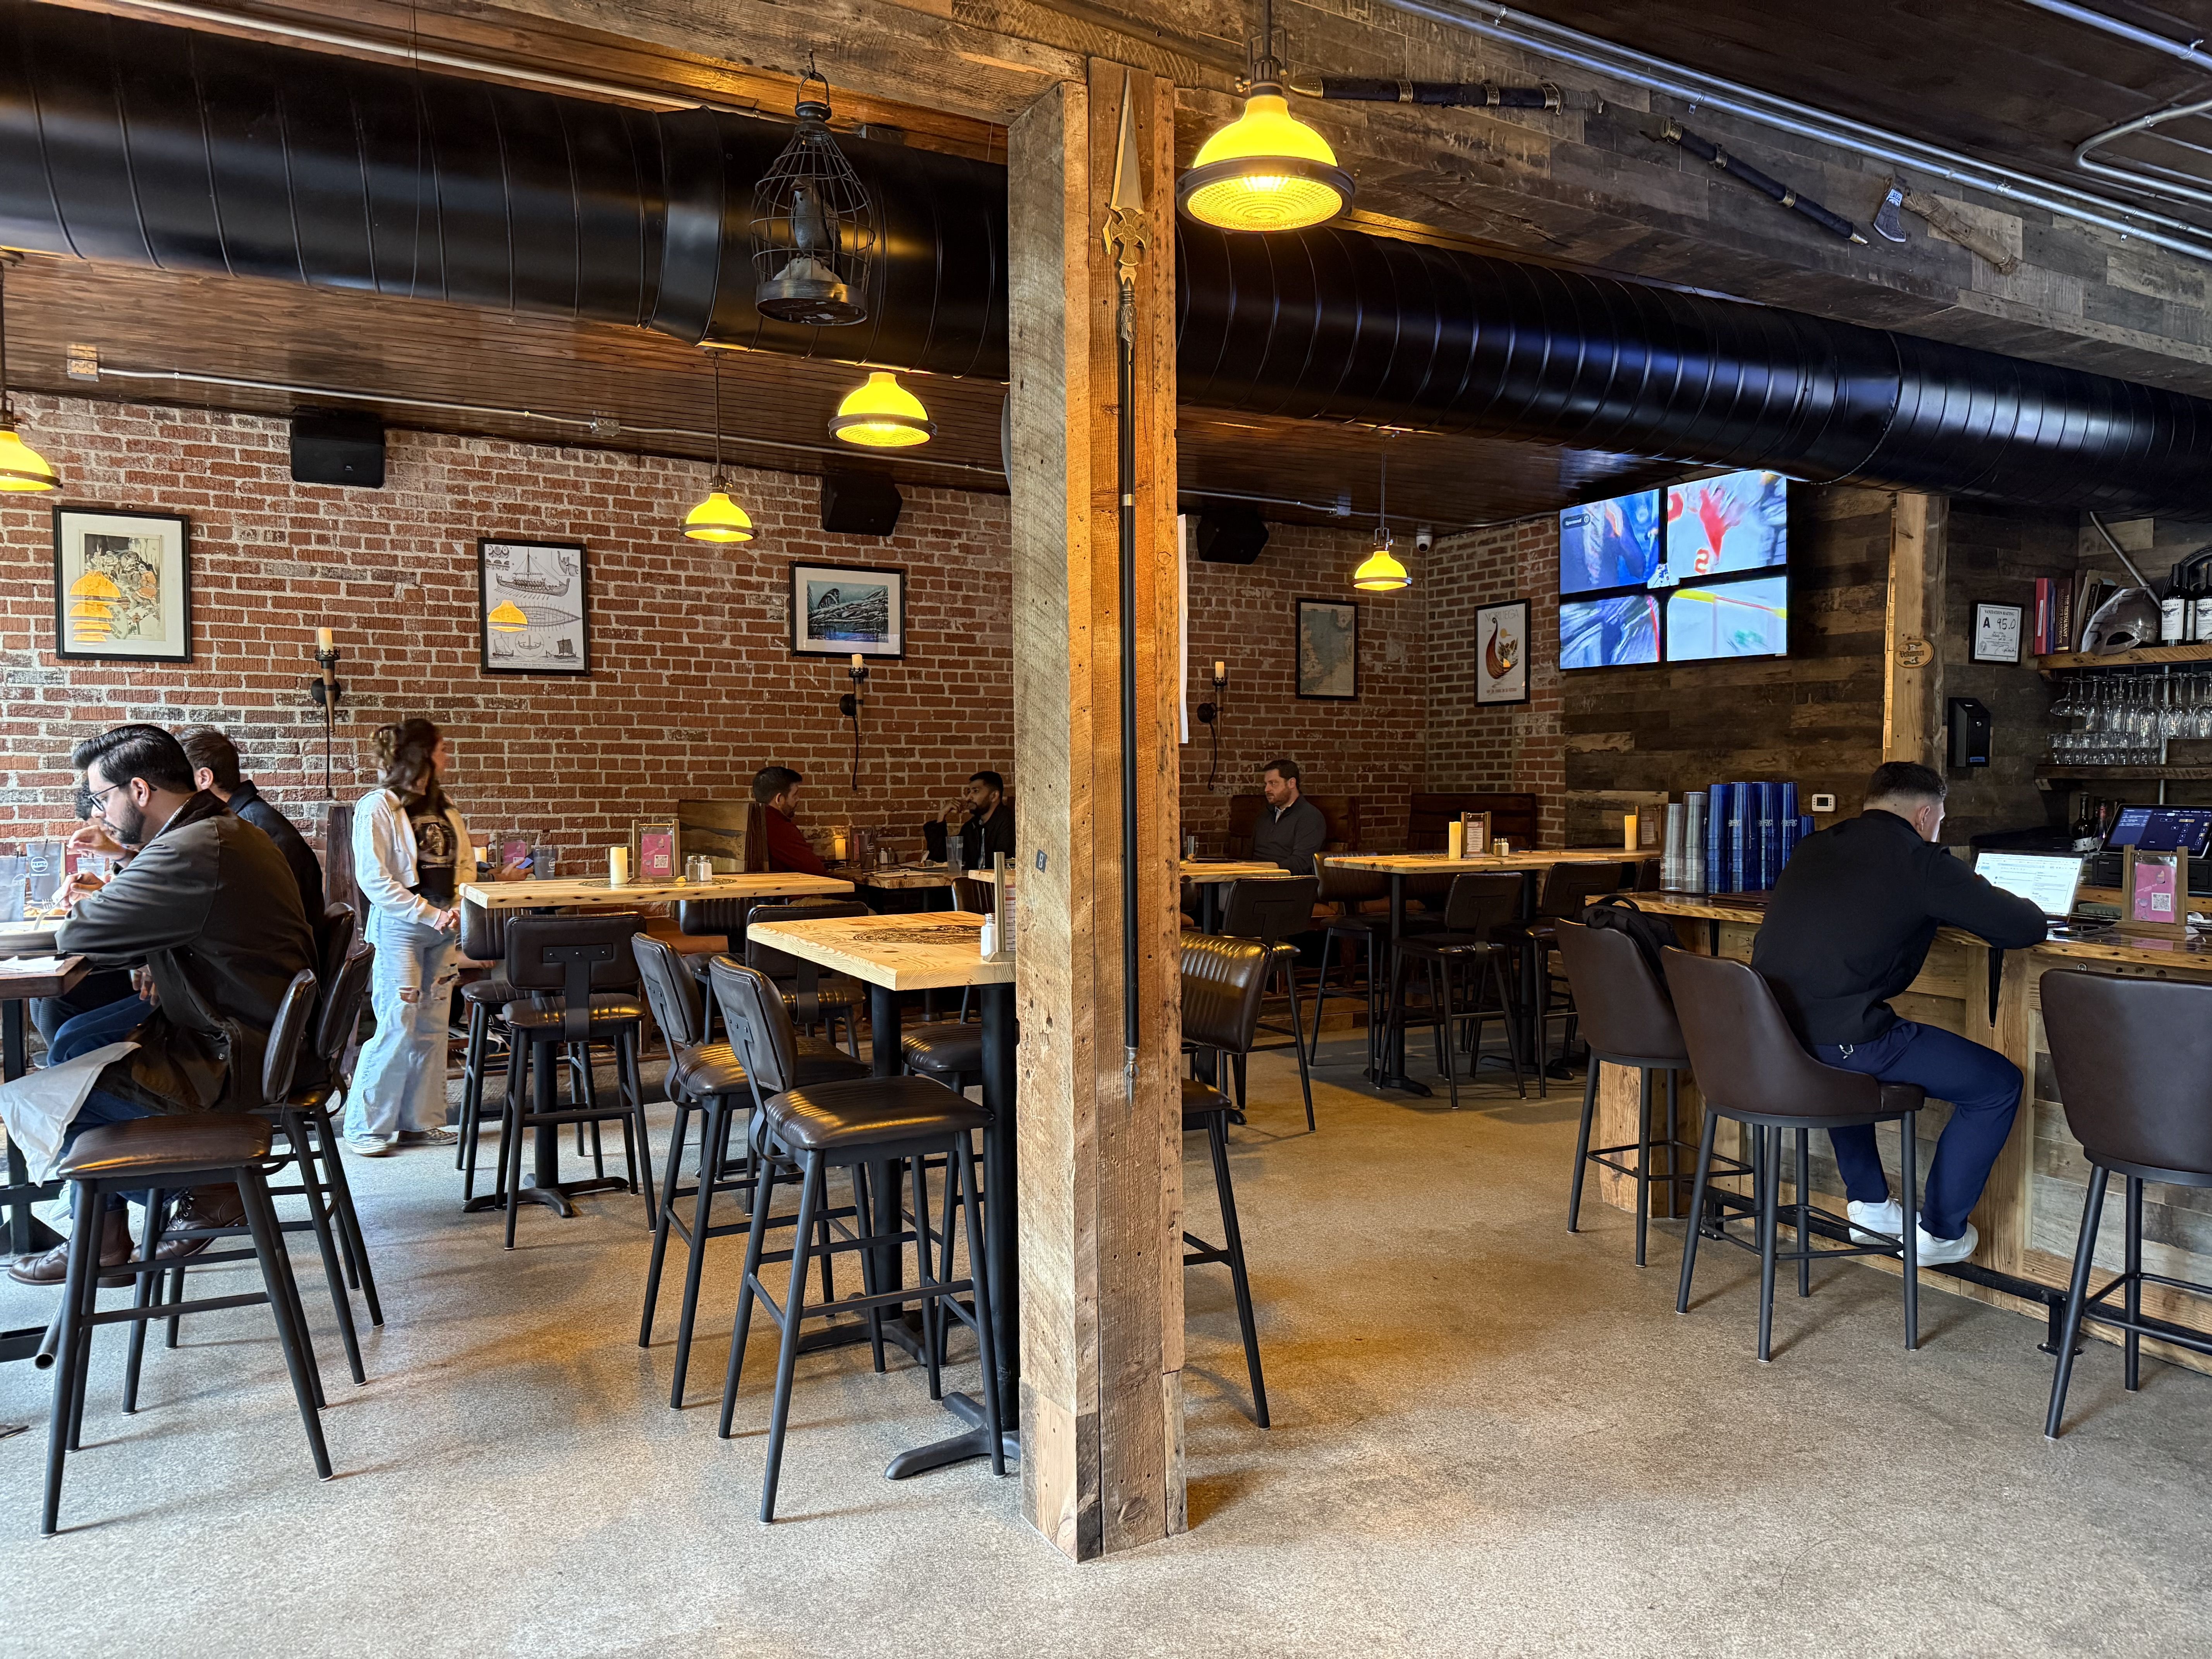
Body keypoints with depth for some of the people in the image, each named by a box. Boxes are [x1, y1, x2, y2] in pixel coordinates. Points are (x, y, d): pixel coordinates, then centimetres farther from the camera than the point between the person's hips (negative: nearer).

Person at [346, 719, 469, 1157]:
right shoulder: (378, 806, -6)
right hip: (399, 927, -7)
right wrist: (432, 915, -16)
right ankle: (365, 1127, 4)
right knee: (397, 1029, -8)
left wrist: (459, 909, 0)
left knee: (432, 1028, 8)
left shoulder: (444, 808, 15)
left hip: (442, 928, 7)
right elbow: (373, 879, -12)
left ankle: (421, 1121, 16)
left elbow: (462, 866, 20)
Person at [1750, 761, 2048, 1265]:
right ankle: (1939, 1233, 23)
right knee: (1997, 1083, 12)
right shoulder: (1916, 860, -2)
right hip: (1838, 1042, -8)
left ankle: (1869, 1205, 45)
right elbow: (2027, 927, 3)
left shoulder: (1812, 849, 18)